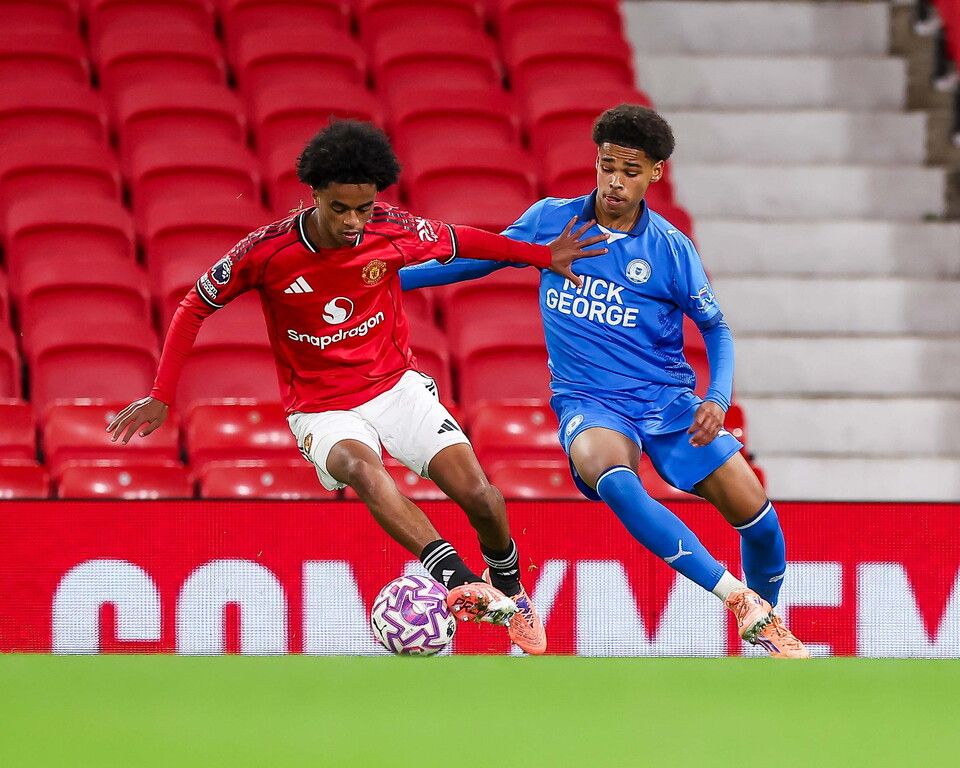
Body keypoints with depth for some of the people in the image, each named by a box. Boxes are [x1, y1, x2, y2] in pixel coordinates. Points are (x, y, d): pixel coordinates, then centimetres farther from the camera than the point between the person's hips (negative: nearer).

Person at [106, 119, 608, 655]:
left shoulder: (392, 231, -10)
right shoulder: (268, 251, -17)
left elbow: (457, 242, 11)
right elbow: (195, 307, -3)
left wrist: (542, 256, 9)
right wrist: (162, 396, -8)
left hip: (397, 386, 3)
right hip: (323, 410, -3)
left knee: (479, 495, -14)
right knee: (361, 466, -38)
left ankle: (509, 590, 19)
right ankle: (459, 580, -54)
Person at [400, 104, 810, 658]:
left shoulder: (670, 249, -4)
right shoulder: (550, 220, -1)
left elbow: (716, 327, 6)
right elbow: (481, 259, 14)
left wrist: (718, 398, -10)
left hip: (669, 400, 1)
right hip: (590, 404, -1)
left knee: (755, 512, -9)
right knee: (612, 477, -36)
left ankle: (768, 625, 23)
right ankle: (739, 598, -33)